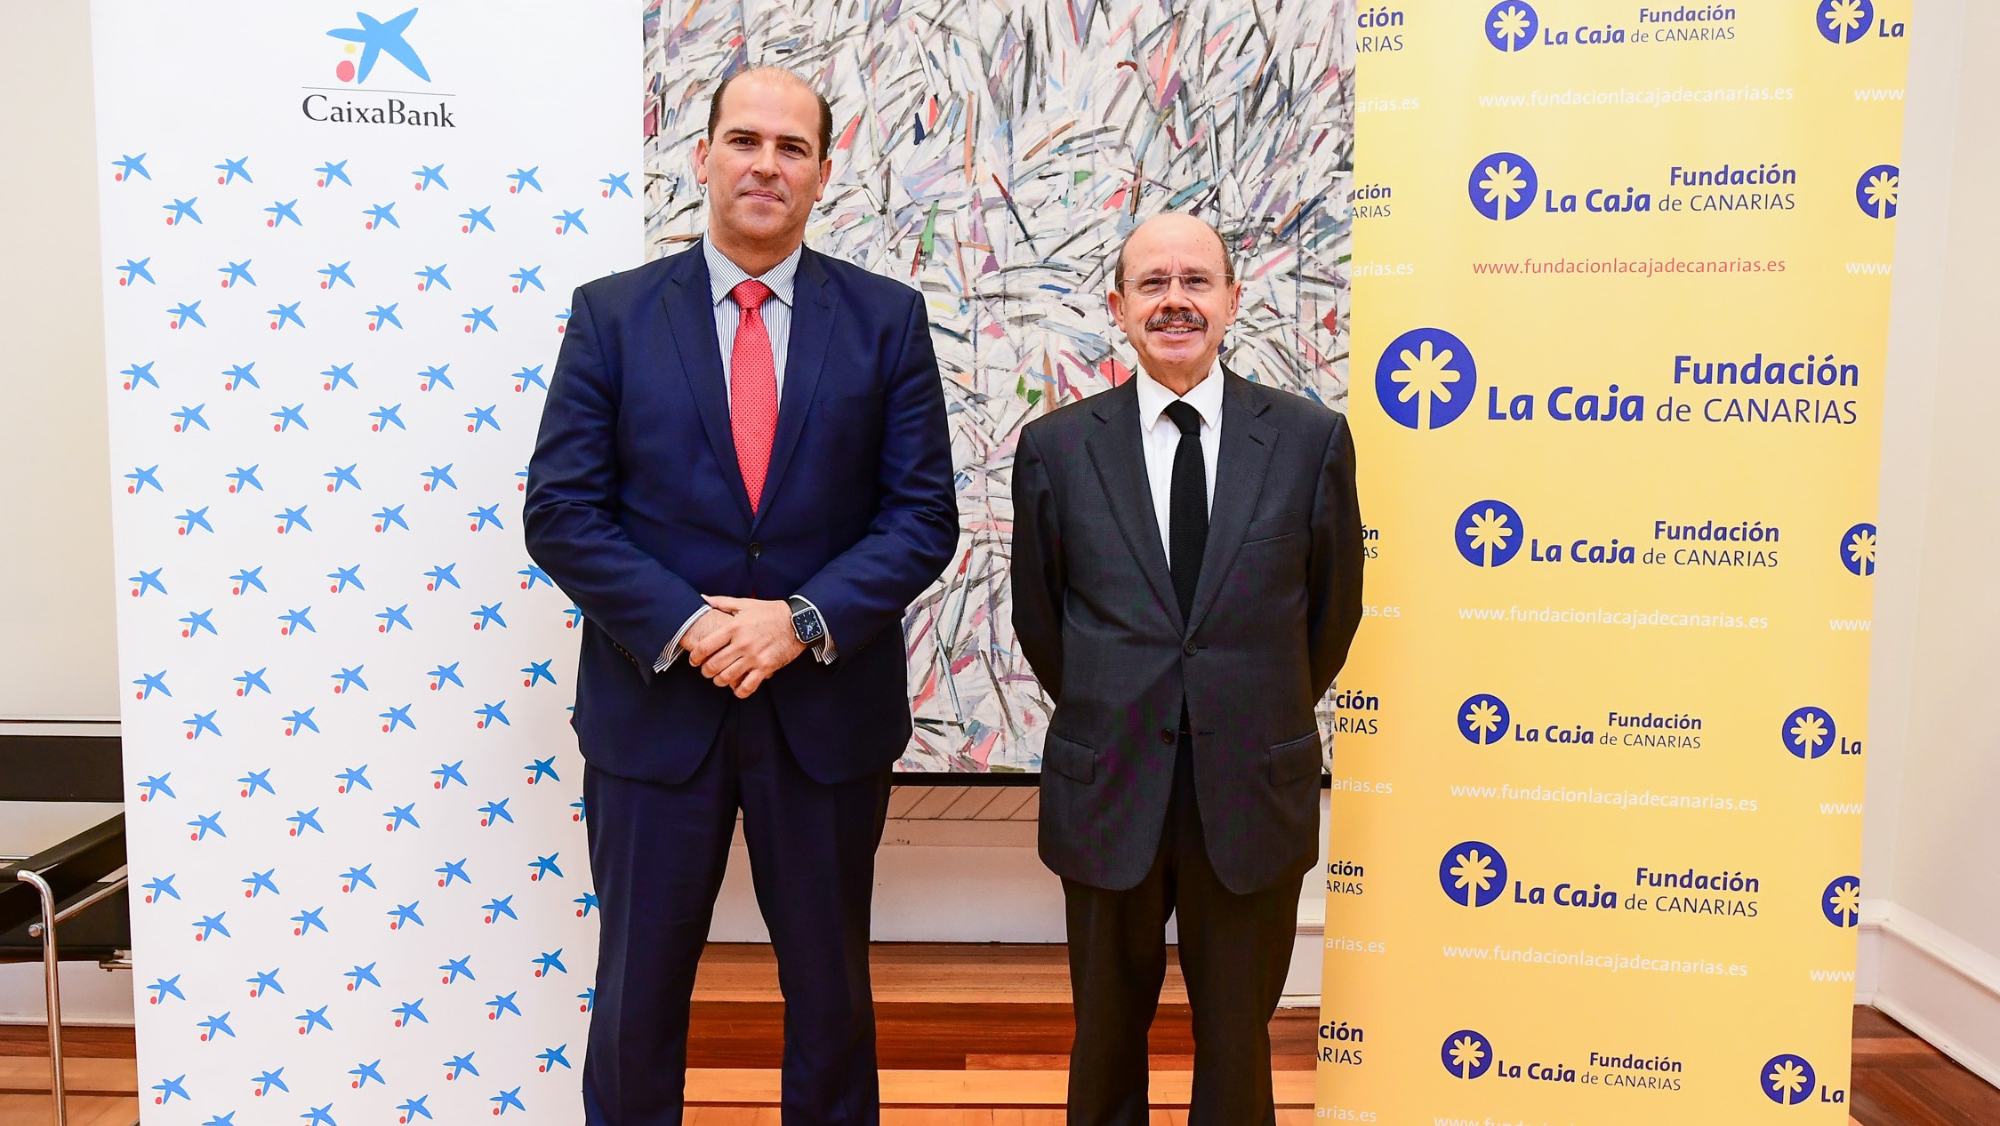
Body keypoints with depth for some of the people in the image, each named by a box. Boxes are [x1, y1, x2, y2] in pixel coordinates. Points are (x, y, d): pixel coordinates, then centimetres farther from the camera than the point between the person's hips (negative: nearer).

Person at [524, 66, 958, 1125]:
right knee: (636, 996, 14)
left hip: (828, 709, 1)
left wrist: (804, 620, -16)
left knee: (831, 989, 18)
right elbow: (561, 512, -4)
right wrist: (683, 626, -16)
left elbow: (923, 515, -4)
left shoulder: (887, 318, 0)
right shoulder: (612, 313, 0)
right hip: (654, 707, 0)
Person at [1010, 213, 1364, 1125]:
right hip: (1107, 791, 1)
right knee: (1107, 1036, 17)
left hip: (1253, 792, 0)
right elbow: (1038, 615, 7)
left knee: (1237, 1040, 15)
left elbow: (1333, 607, 7)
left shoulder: (1311, 438, -4)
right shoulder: (1055, 446, -3)